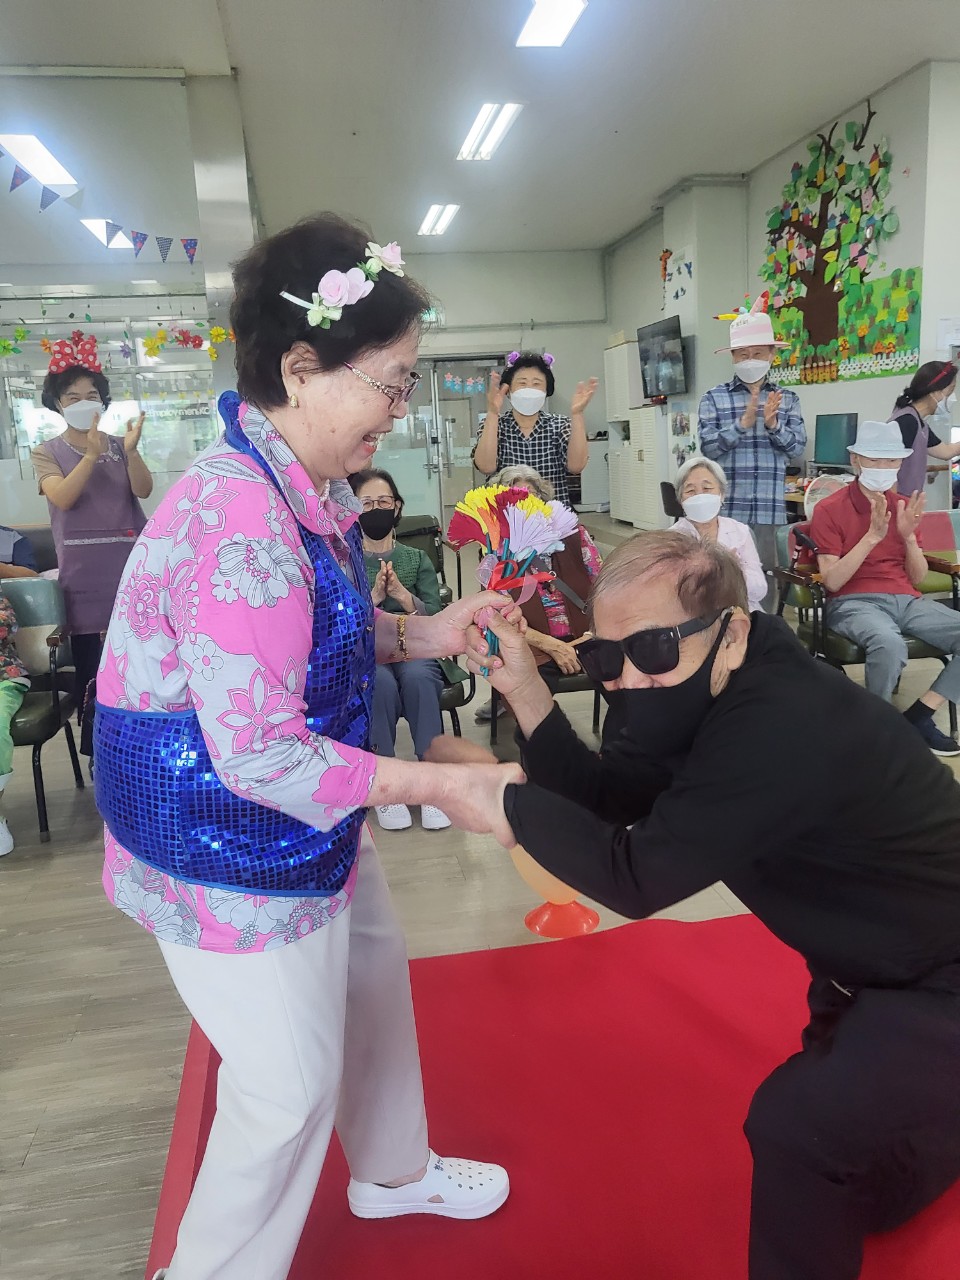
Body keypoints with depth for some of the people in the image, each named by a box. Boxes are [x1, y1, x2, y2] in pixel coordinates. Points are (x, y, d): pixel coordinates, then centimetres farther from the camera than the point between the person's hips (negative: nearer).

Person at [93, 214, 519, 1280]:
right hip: (225, 846, -10)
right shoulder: (240, 522, -31)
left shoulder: (310, 487, 1)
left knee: (372, 979, 26)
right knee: (291, 1085, 7)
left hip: (303, 827, 10)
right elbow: (260, 753, -30)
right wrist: (442, 787, -24)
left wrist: (426, 633, -2)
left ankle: (392, 1170, 54)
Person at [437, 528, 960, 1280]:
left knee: (796, 1124, -17)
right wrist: (525, 688, -18)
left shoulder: (781, 731, -37)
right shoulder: (710, 694, -7)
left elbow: (636, 877, -34)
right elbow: (605, 795, -7)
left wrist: (498, 793, -27)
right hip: (883, 962, 9)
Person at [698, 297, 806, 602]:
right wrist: (743, 423, -17)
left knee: (766, 575, 7)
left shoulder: (787, 398, 9)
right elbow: (708, 448, -6)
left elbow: (798, 448, 3)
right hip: (727, 507, -1)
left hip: (771, 508, 2)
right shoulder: (714, 398, 3)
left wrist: (772, 424, -13)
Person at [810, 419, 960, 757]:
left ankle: (918, 716, -5)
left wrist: (909, 536, -5)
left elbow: (917, 579, 13)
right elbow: (832, 581, -10)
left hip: (906, 600, 6)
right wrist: (872, 536, -19)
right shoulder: (829, 509, -2)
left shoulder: (904, 507, 14)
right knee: (889, 643, -38)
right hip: (854, 602, -6)